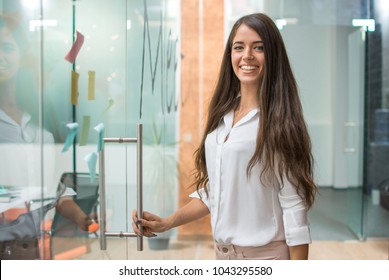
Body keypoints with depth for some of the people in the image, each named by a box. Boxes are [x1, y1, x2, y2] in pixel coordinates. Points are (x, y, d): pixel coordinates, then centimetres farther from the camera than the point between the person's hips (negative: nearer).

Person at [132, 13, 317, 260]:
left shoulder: (279, 120, -14)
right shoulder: (223, 116, 5)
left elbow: (294, 207, -15)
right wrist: (167, 223, 3)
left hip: (264, 254, -6)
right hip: (223, 251, 6)